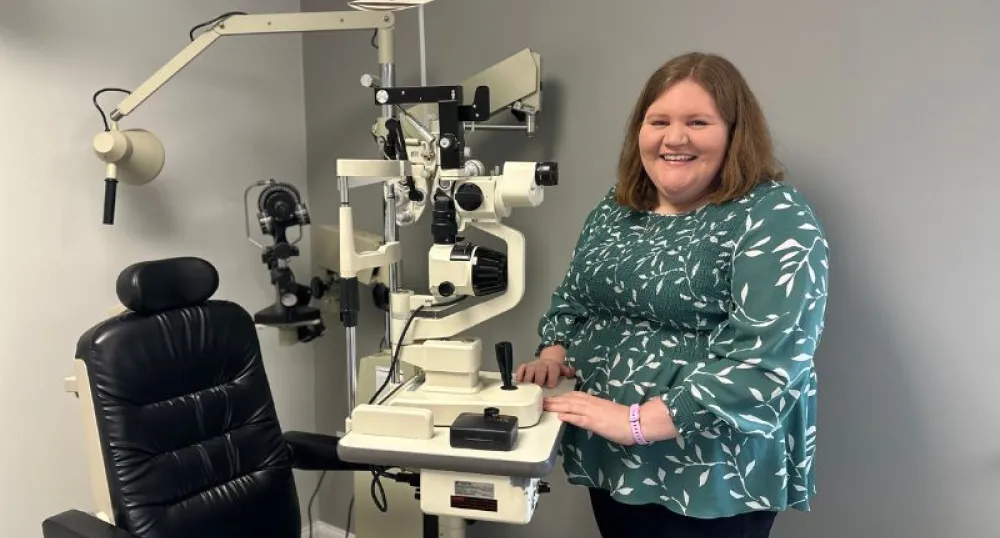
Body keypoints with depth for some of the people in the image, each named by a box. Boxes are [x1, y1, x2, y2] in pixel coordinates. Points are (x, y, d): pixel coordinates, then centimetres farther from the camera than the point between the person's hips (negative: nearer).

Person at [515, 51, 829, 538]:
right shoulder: (616, 210, 6)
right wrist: (554, 355, -1)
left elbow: (768, 360, -25)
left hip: (715, 477, -6)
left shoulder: (774, 218, -15)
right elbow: (571, 298, 18)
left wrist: (638, 421, -26)